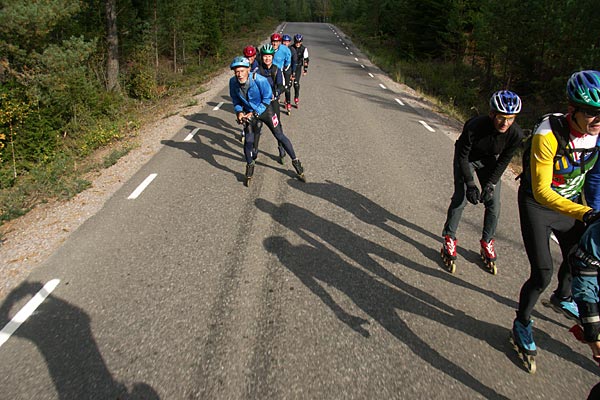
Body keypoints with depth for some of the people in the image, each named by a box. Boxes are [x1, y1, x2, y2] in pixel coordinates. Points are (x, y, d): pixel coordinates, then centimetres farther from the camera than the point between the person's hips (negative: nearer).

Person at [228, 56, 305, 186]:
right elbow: (235, 100, -1)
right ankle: (249, 167, 18)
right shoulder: (233, 82, -19)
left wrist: (255, 113, -23)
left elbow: (267, 99, -18)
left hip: (265, 110, -2)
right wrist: (239, 111, -20)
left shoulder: (259, 80, -30)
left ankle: (296, 162, 16)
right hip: (249, 113, 2)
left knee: (280, 136, 1)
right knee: (249, 141, -6)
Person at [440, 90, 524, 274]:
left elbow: (504, 161, -13)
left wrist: (490, 184, -20)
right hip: (466, 158, -3)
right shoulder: (475, 127, -38)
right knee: (460, 198, -13)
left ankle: (487, 243, 18)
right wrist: (470, 184, -27)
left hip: (489, 160, 3)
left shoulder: (516, 134, -28)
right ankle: (449, 239, 5)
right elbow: (462, 155, -24)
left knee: (493, 203, -2)